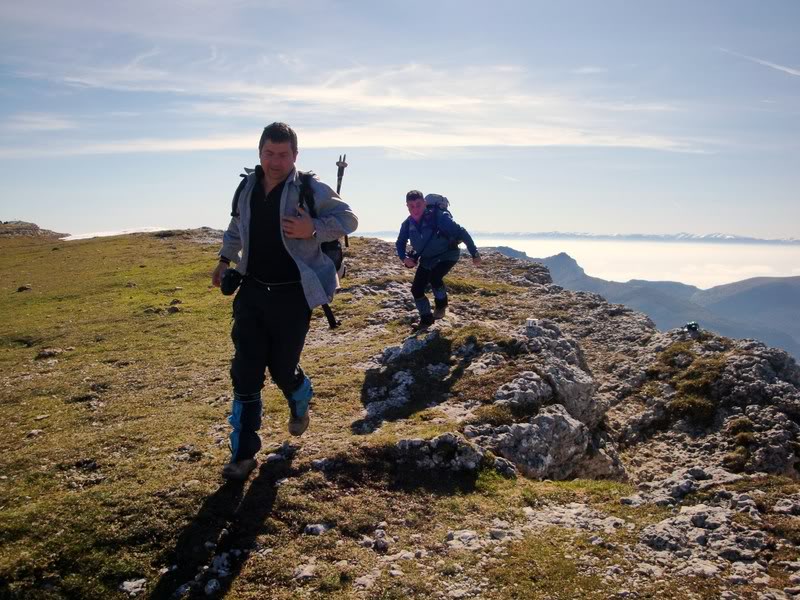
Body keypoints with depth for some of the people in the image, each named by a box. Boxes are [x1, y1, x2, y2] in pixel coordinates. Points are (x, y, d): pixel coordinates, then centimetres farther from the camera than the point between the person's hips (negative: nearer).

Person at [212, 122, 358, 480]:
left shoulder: (310, 190, -11)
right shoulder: (247, 187, 5)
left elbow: (348, 219, -7)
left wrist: (312, 230, -23)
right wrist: (225, 259, 14)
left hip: (292, 296, -4)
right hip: (252, 292, 4)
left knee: (283, 369, 4)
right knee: (245, 372, 0)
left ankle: (300, 405, 43)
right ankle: (243, 453, 9)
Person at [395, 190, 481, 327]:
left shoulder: (438, 216, -28)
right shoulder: (407, 224, -11)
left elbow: (461, 232, -22)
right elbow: (400, 243, 7)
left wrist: (474, 254, -19)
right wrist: (404, 258, -13)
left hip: (447, 255, -5)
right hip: (427, 259, 6)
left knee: (434, 276, -31)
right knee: (416, 289, -3)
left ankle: (441, 305, -4)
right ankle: (426, 318, 18)